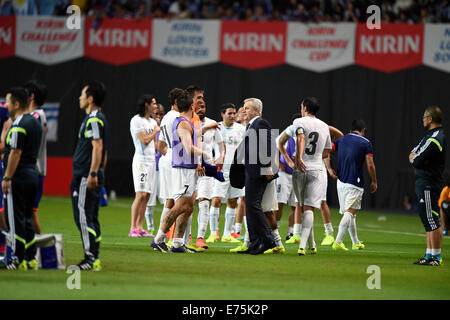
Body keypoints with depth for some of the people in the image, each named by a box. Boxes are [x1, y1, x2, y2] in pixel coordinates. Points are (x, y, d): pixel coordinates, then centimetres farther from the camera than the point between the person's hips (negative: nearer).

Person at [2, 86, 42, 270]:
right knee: (26, 219, 13)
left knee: (15, 219, -5)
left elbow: (15, 153, -19)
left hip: (18, 178, -9)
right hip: (33, 175, 9)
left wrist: (7, 178, -17)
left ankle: (17, 260, -4)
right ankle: (31, 259, 13)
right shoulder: (35, 123, 14)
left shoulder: (18, 125, -15)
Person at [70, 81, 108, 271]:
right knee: (91, 218, 12)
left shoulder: (93, 119, -14)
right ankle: (94, 259, 14)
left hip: (86, 177, -11)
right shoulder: (97, 117, 18)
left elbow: (97, 147, -22)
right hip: (92, 176, 11)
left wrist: (92, 174, -26)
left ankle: (91, 258, -13)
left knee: (83, 217, -11)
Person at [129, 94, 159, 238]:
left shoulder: (153, 122, 17)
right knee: (141, 195, -14)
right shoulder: (136, 120, -8)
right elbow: (145, 140, -15)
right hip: (141, 160, -8)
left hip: (152, 160, 8)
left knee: (147, 195, 5)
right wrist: (156, 131, -1)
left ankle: (139, 227, 7)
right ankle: (133, 229, -13)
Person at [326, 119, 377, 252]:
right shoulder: (366, 143, -2)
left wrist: (329, 169, 4)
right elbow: (370, 165, -6)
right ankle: (338, 242, -21)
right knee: (349, 212, -8)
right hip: (355, 183, -5)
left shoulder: (341, 140, 11)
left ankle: (356, 242, 26)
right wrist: (374, 182, 5)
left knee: (349, 213, 16)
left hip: (340, 181, 5)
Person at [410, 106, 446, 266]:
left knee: (432, 222, -9)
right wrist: (415, 157, -4)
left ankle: (436, 257, -10)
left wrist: (414, 158, 2)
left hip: (428, 185, -11)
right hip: (425, 185, 11)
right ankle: (429, 255, 18)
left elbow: (417, 161, -20)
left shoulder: (434, 140, -18)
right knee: (428, 220, 13)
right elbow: (413, 154, 18)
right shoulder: (433, 136, 16)